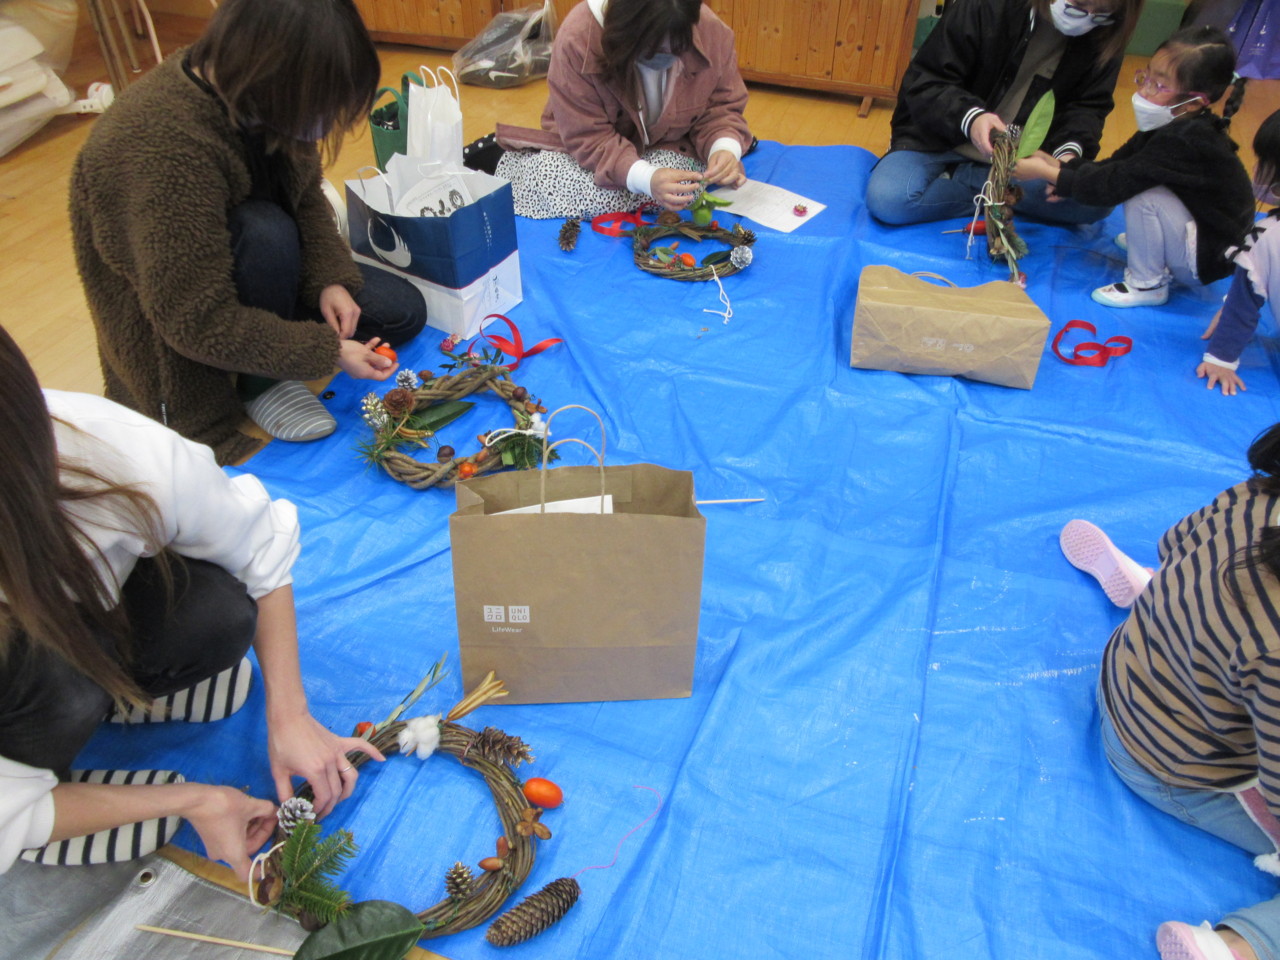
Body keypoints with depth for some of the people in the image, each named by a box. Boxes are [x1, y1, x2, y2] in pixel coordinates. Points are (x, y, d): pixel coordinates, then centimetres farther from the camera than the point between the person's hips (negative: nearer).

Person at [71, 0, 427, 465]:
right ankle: (262, 384, -11)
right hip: (173, 328, -7)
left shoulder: (253, 96, -15)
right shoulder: (162, 147, -37)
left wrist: (329, 279, -18)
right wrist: (330, 351, -30)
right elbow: (200, 322, -34)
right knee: (265, 232, -35)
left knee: (403, 313, -2)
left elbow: (306, 196, -1)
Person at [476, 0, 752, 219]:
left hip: (665, 147, 3)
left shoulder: (712, 32, -22)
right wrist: (646, 178, -45)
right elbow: (588, 139, -28)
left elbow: (721, 108, -9)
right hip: (595, 146, -3)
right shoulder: (578, 39, -30)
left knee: (682, 186, -30)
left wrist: (726, 148, -33)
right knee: (599, 193, -34)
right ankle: (500, 158, -1)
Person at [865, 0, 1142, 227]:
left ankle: (955, 179, -10)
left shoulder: (1105, 38, -7)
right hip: (942, 140, -4)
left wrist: (1070, 151, -24)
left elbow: (1088, 105, -1)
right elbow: (923, 83, -19)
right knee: (887, 199, -33)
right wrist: (969, 117, -40)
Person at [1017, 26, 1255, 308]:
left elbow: (1114, 183, -30)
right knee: (1137, 180, 11)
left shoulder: (1184, 141, -30)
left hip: (1209, 259, -9)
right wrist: (1060, 167, -12)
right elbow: (1117, 164, 0)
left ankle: (1147, 285, -9)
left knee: (1143, 195, -26)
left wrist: (1047, 173, -25)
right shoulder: (1178, 127, -2)